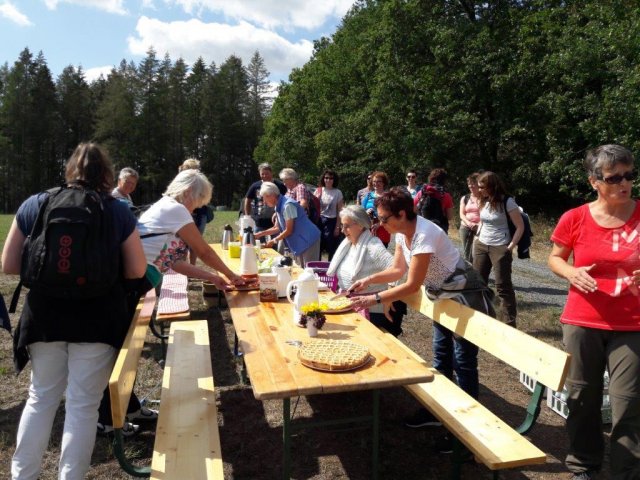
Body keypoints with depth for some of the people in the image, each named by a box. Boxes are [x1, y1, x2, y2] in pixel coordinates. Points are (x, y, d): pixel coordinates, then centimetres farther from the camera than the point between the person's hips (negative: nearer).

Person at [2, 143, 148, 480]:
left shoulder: (33, 205, 4)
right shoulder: (118, 211, -2)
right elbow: (137, 271, -2)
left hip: (45, 316, 3)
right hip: (98, 318, -3)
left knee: (41, 398, 20)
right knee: (83, 405, 7)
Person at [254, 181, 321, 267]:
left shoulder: (287, 205, -21)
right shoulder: (279, 206, 8)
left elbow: (289, 230, -18)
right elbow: (277, 228, 17)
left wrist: (274, 241, -7)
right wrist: (260, 234, 11)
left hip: (308, 240, -9)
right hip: (298, 243, 9)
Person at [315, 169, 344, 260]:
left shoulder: (338, 193, -3)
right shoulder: (318, 191, 3)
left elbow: (339, 212, -3)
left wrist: (337, 227, -7)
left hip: (331, 222, -2)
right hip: (319, 221, 2)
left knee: (332, 249, 4)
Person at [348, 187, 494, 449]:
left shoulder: (424, 235, -32)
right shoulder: (403, 233, -5)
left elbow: (412, 285, -30)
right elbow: (398, 269, 4)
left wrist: (374, 299, -28)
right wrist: (368, 280, -9)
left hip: (465, 297, -9)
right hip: (443, 296, 9)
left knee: (463, 363, -1)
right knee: (441, 356, 18)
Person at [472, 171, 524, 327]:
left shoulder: (507, 202, -12)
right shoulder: (483, 201, 6)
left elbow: (520, 227, -10)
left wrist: (510, 247, -14)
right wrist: (477, 238, 9)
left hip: (500, 248, -6)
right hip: (481, 246, 6)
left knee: (503, 286, -1)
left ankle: (509, 323, 7)